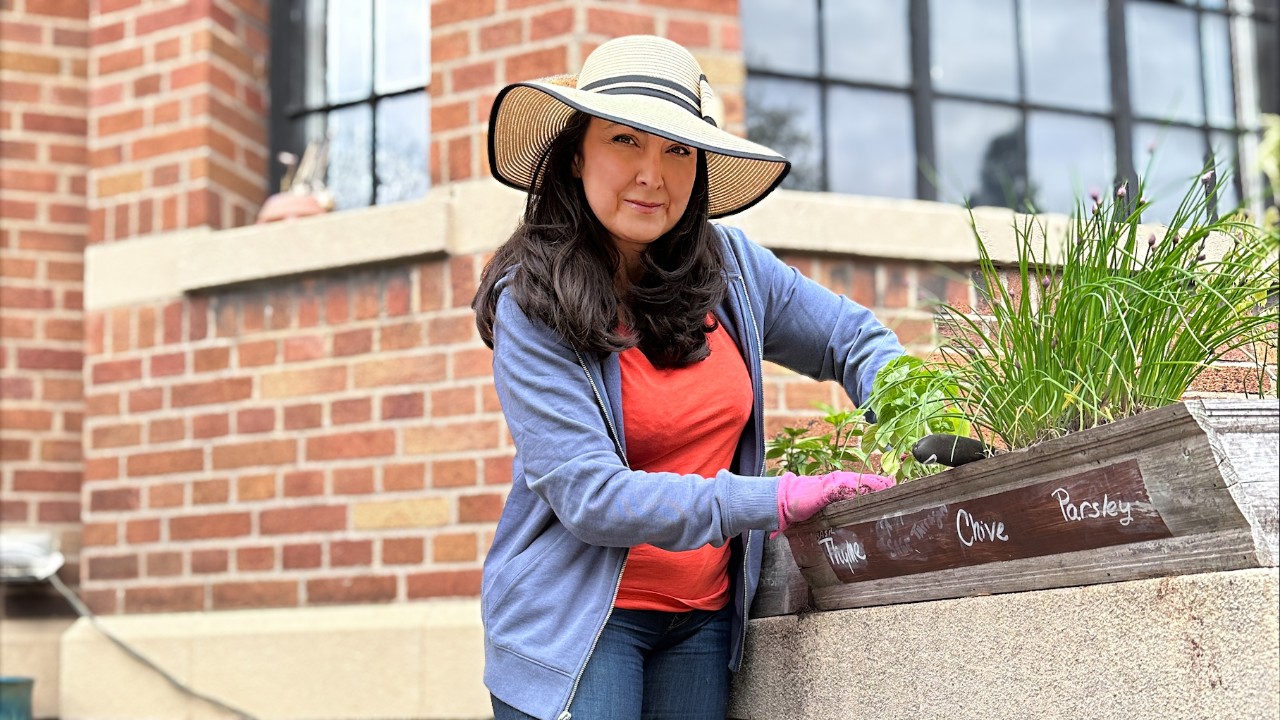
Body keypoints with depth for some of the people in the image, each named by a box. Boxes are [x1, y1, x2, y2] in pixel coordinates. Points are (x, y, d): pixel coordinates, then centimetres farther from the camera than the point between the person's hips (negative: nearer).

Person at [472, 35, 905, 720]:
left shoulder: (730, 266, -1)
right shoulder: (532, 303, -14)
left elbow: (854, 341, 14)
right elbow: (589, 496, -20)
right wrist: (778, 500, -23)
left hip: (704, 620, 4)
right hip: (576, 624, -4)